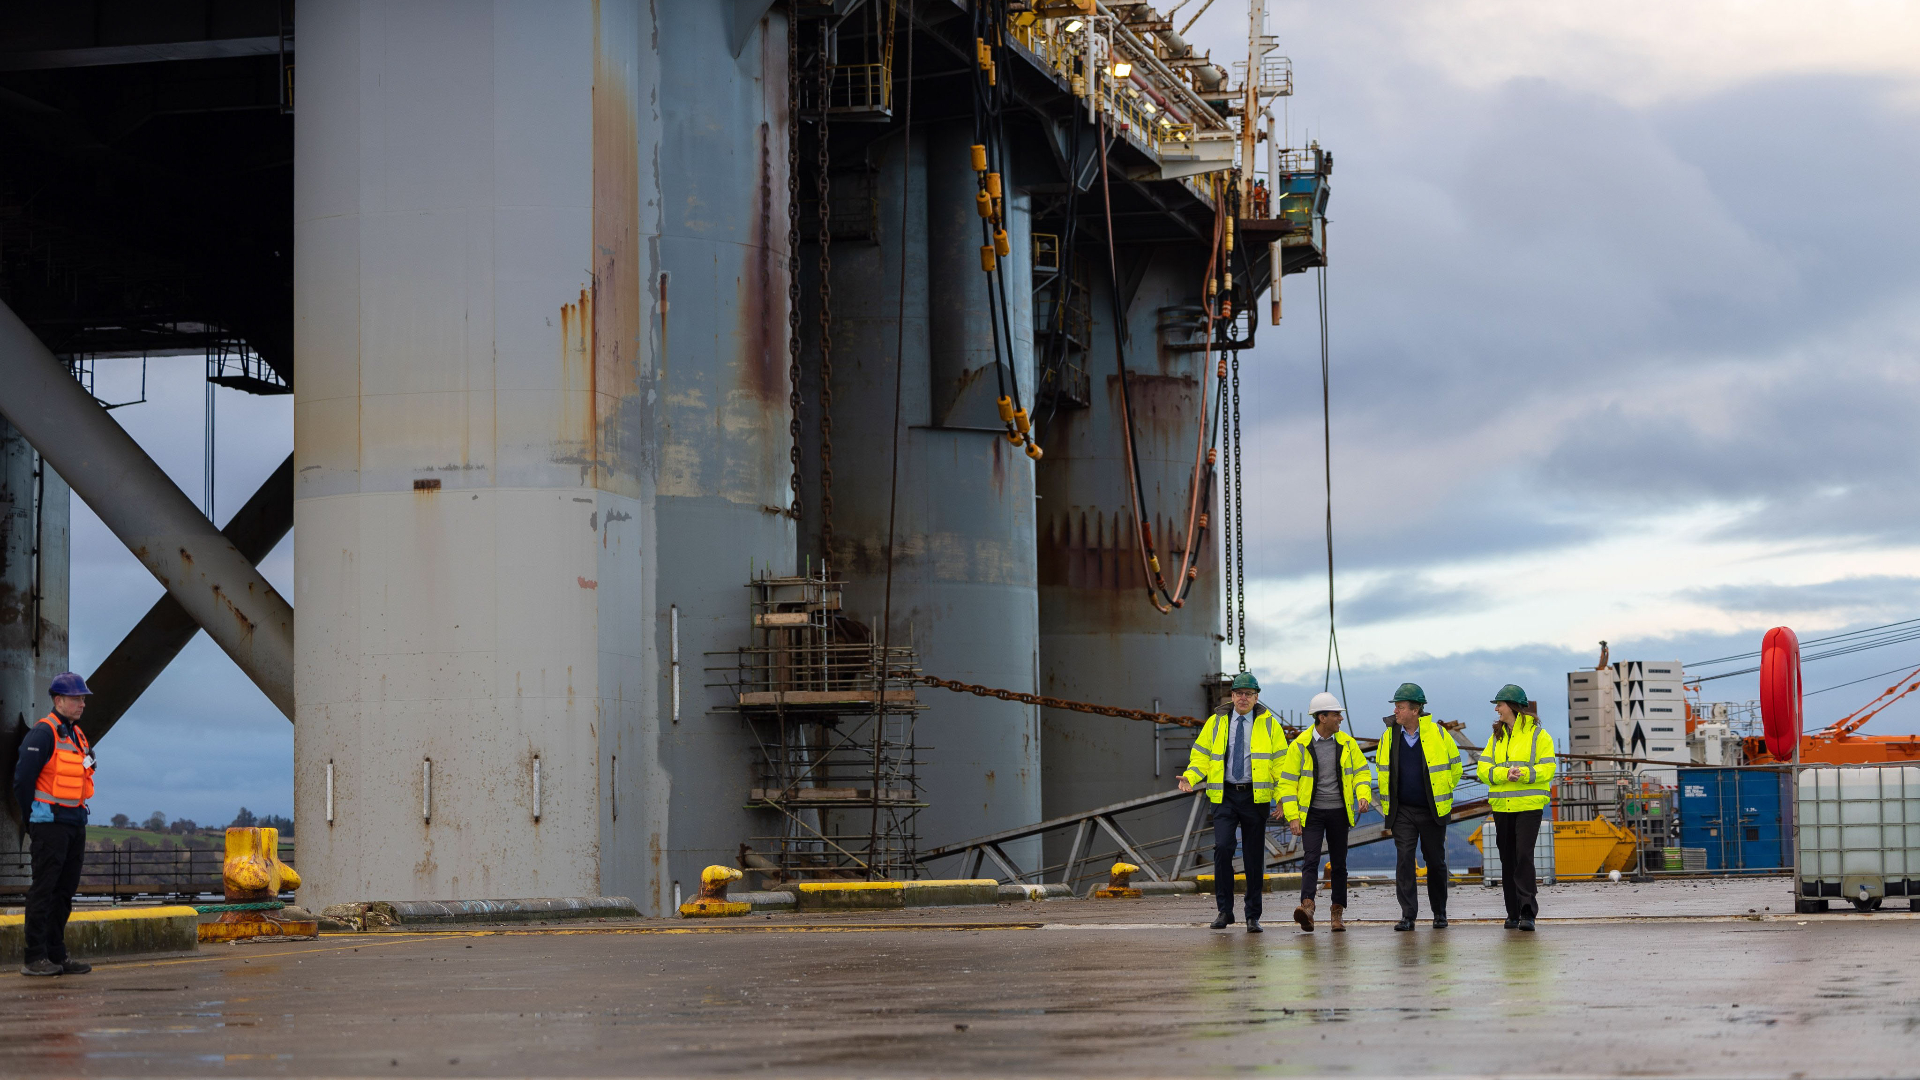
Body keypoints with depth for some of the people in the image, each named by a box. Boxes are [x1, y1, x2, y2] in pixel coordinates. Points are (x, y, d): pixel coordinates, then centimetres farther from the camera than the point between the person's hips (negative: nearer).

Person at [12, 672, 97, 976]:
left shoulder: (77, 735, 15)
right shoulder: (43, 734, -11)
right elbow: (23, 780, -13)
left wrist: (80, 817, 14)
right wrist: (32, 822, -8)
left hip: (75, 824, 8)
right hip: (51, 823, -8)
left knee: (65, 890, 10)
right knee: (44, 890, -7)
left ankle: (56, 954, 15)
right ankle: (35, 957, -5)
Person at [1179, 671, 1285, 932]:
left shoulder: (1269, 724, 5)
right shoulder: (1216, 723, 9)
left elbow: (1280, 762, 4)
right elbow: (1201, 755, 12)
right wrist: (1190, 777, -9)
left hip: (1255, 796, -1)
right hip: (1225, 796, 1)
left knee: (1254, 857, 3)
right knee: (1222, 847, -15)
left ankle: (1253, 916, 11)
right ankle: (1224, 910, -5)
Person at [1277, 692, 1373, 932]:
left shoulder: (1347, 743, 5)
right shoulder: (1300, 746, -4)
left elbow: (1361, 771, 10)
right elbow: (1288, 781, -3)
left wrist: (1363, 796, -11)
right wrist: (1293, 817, -10)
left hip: (1339, 813, 3)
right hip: (1312, 813, -3)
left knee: (1338, 863, 7)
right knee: (1311, 859, -17)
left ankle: (1337, 914, 14)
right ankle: (1307, 908, -28)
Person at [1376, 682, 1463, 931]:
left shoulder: (1438, 734, -6)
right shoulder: (1390, 736, 1)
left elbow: (1455, 766, 8)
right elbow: (1382, 768, 17)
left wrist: (1443, 794, 10)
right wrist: (1388, 802, 13)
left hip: (1432, 810, -1)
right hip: (1402, 811, 1)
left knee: (1436, 862, 7)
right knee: (1404, 860, -9)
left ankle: (1439, 913, 22)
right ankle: (1408, 915, -7)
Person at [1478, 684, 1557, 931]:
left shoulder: (1537, 734, 0)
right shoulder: (1497, 736, 15)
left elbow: (1547, 769, -8)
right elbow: (1483, 769, 4)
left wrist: (1523, 774, -24)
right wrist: (1505, 774, -15)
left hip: (1529, 806, -5)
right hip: (1502, 806, 5)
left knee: (1524, 856, -15)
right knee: (1508, 859, 7)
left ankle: (1527, 912, -15)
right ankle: (1513, 913, 13)